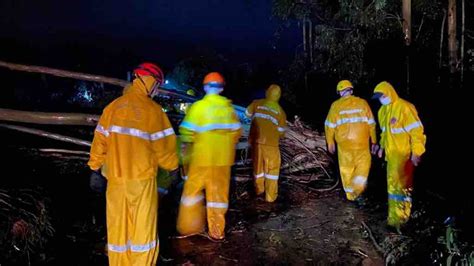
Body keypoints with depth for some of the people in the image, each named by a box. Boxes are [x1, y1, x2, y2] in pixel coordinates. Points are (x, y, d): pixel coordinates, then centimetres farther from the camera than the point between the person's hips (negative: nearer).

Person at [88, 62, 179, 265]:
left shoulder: (112, 107, 2)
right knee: (143, 228, 8)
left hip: (116, 179, 4)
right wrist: (171, 166, 11)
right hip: (142, 179, -4)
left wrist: (95, 168, 18)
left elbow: (100, 141, 6)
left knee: (118, 227, 14)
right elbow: (163, 146, -7)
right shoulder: (153, 110, -10)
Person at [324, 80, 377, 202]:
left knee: (346, 168, 13)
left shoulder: (336, 105, -3)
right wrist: (373, 141, 11)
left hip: (344, 143, 0)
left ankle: (351, 194, 22)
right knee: (363, 165, 16)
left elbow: (330, 125, 0)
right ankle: (356, 189, 2)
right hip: (362, 143, 0)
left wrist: (330, 143, 11)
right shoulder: (362, 103, -1)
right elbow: (371, 123, 2)